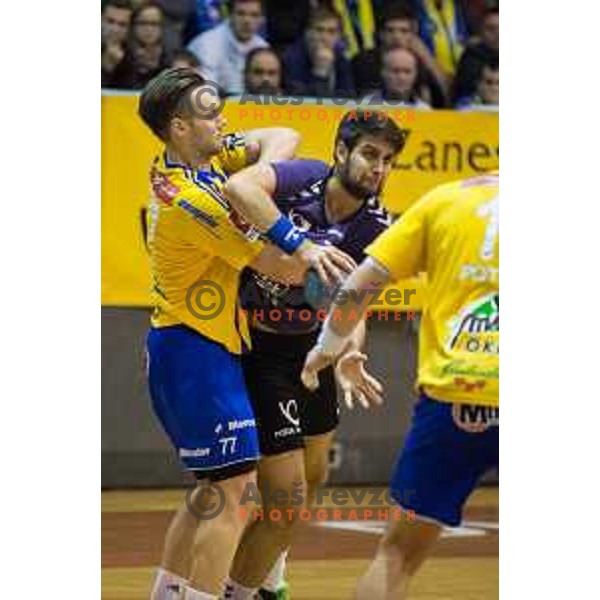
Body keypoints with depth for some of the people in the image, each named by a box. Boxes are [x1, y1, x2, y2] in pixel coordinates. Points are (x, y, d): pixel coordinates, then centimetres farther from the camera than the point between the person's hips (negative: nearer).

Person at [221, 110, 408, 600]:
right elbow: (240, 186, -44)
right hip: (259, 349, -7)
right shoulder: (302, 179, -23)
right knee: (288, 502, -11)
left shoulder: (375, 228, -9)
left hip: (309, 344, 7)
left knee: (313, 476, 26)